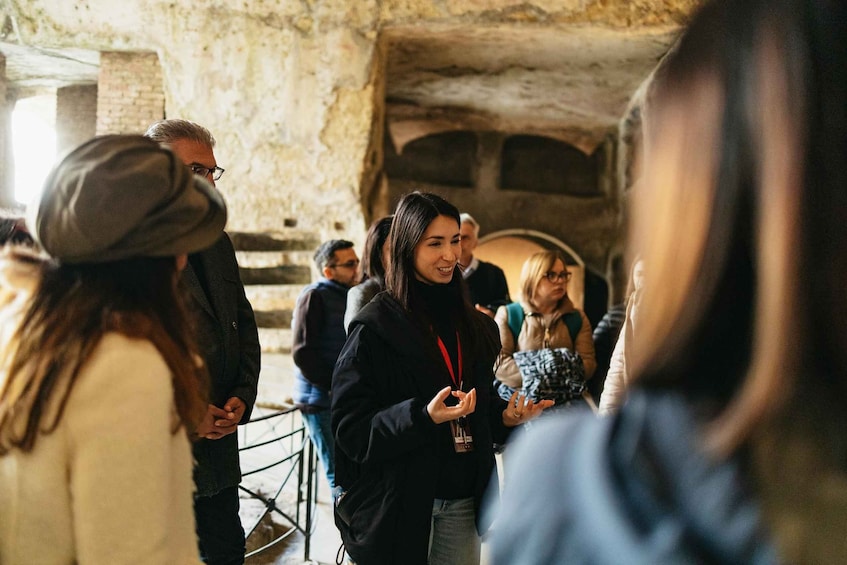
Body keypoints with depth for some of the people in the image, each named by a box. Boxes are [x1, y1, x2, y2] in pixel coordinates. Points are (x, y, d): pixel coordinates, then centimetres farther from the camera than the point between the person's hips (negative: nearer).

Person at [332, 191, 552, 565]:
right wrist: (424, 417, -27)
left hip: (462, 502, 5)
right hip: (399, 503, -5)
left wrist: (505, 416, -2)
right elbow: (350, 428, -14)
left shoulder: (472, 326, 9)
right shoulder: (374, 329, -10)